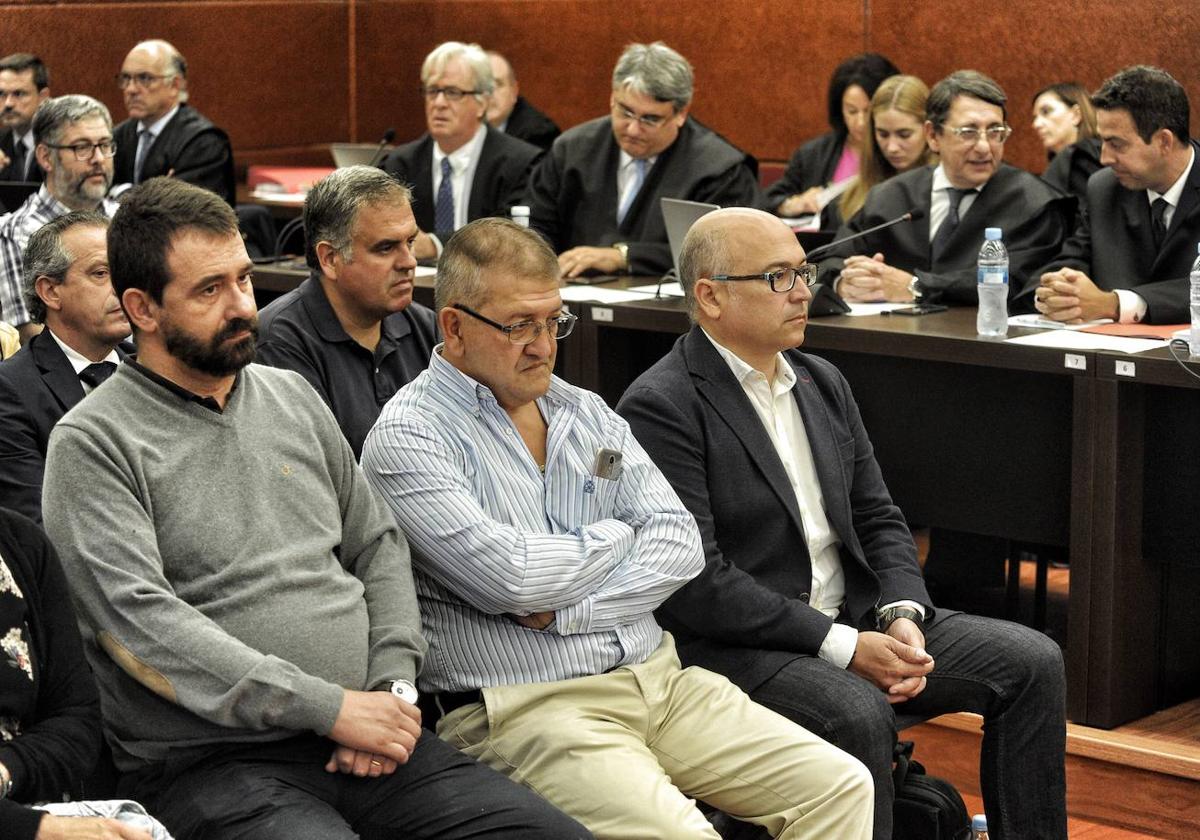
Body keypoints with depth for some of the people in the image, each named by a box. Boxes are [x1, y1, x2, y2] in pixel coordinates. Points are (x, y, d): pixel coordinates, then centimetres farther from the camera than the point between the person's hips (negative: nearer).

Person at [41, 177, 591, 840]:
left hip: (362, 740, 6)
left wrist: (393, 686, 1)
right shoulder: (92, 443, -3)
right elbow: (139, 621, -14)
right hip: (209, 761, -6)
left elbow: (377, 544, 21)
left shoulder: (290, 395, 18)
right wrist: (332, 708, -16)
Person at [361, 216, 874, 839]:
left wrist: (565, 609, -10)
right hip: (525, 710, -7)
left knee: (841, 788, -7)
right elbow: (510, 577, -18)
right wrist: (616, 538, 1)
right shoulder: (409, 437, -5)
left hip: (657, 678, 7)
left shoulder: (586, 413, 16)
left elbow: (680, 542, 6)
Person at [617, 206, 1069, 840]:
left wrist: (903, 615, -6)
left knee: (1033, 663, -4)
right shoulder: (660, 408, -13)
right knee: (858, 715, -35)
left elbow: (877, 519, 15)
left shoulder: (823, 384, 14)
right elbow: (696, 580, -19)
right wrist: (844, 646, -20)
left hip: (856, 616, 8)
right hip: (737, 644, -8)